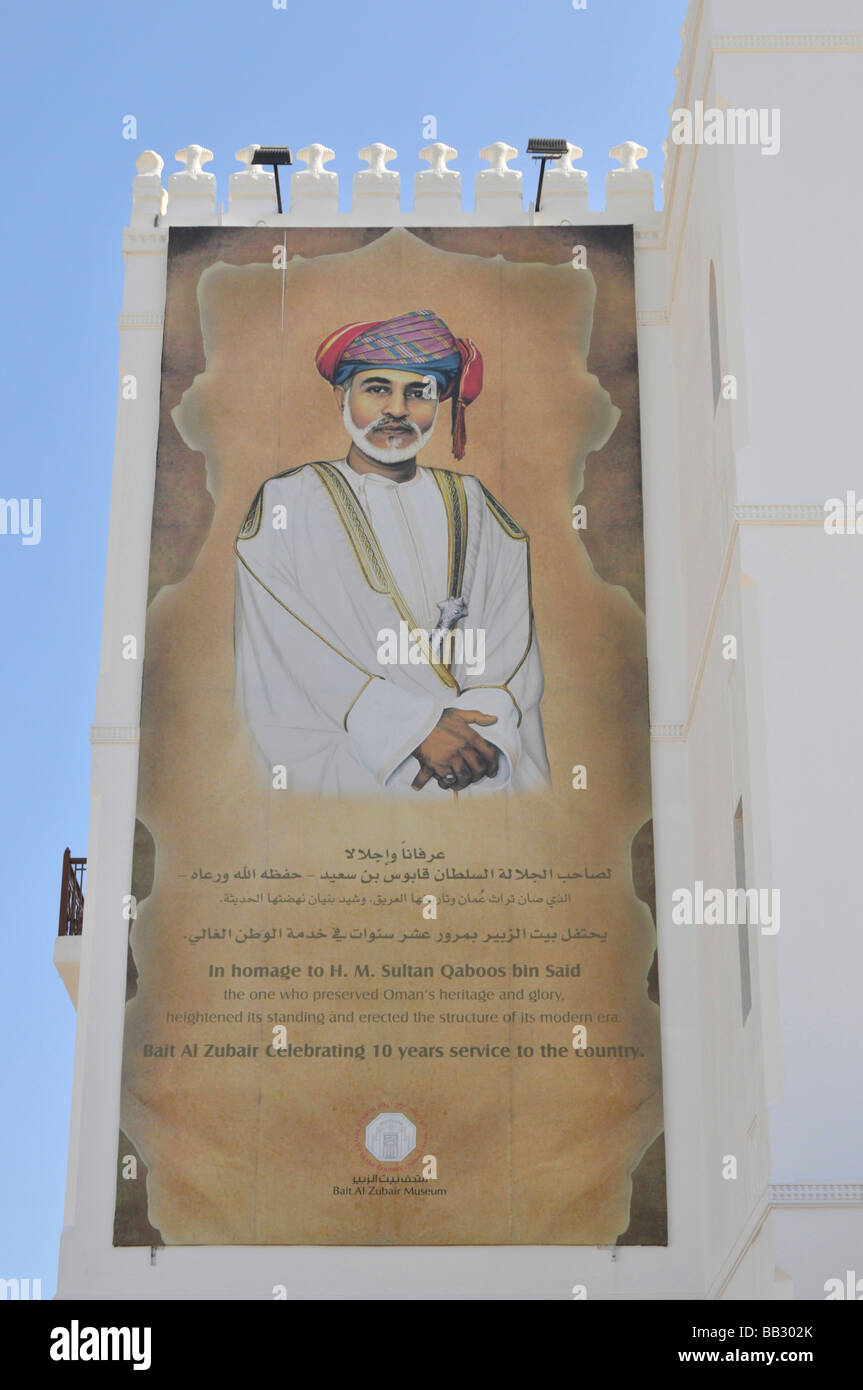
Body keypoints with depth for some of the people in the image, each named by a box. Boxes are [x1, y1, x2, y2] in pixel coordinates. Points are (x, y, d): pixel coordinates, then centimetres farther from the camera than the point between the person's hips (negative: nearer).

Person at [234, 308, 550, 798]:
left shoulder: (473, 505, 17)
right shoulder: (286, 503, 6)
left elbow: (514, 633, 9)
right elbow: (294, 647, -5)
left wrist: (482, 721, -10)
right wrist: (416, 725, -13)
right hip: (347, 753, -2)